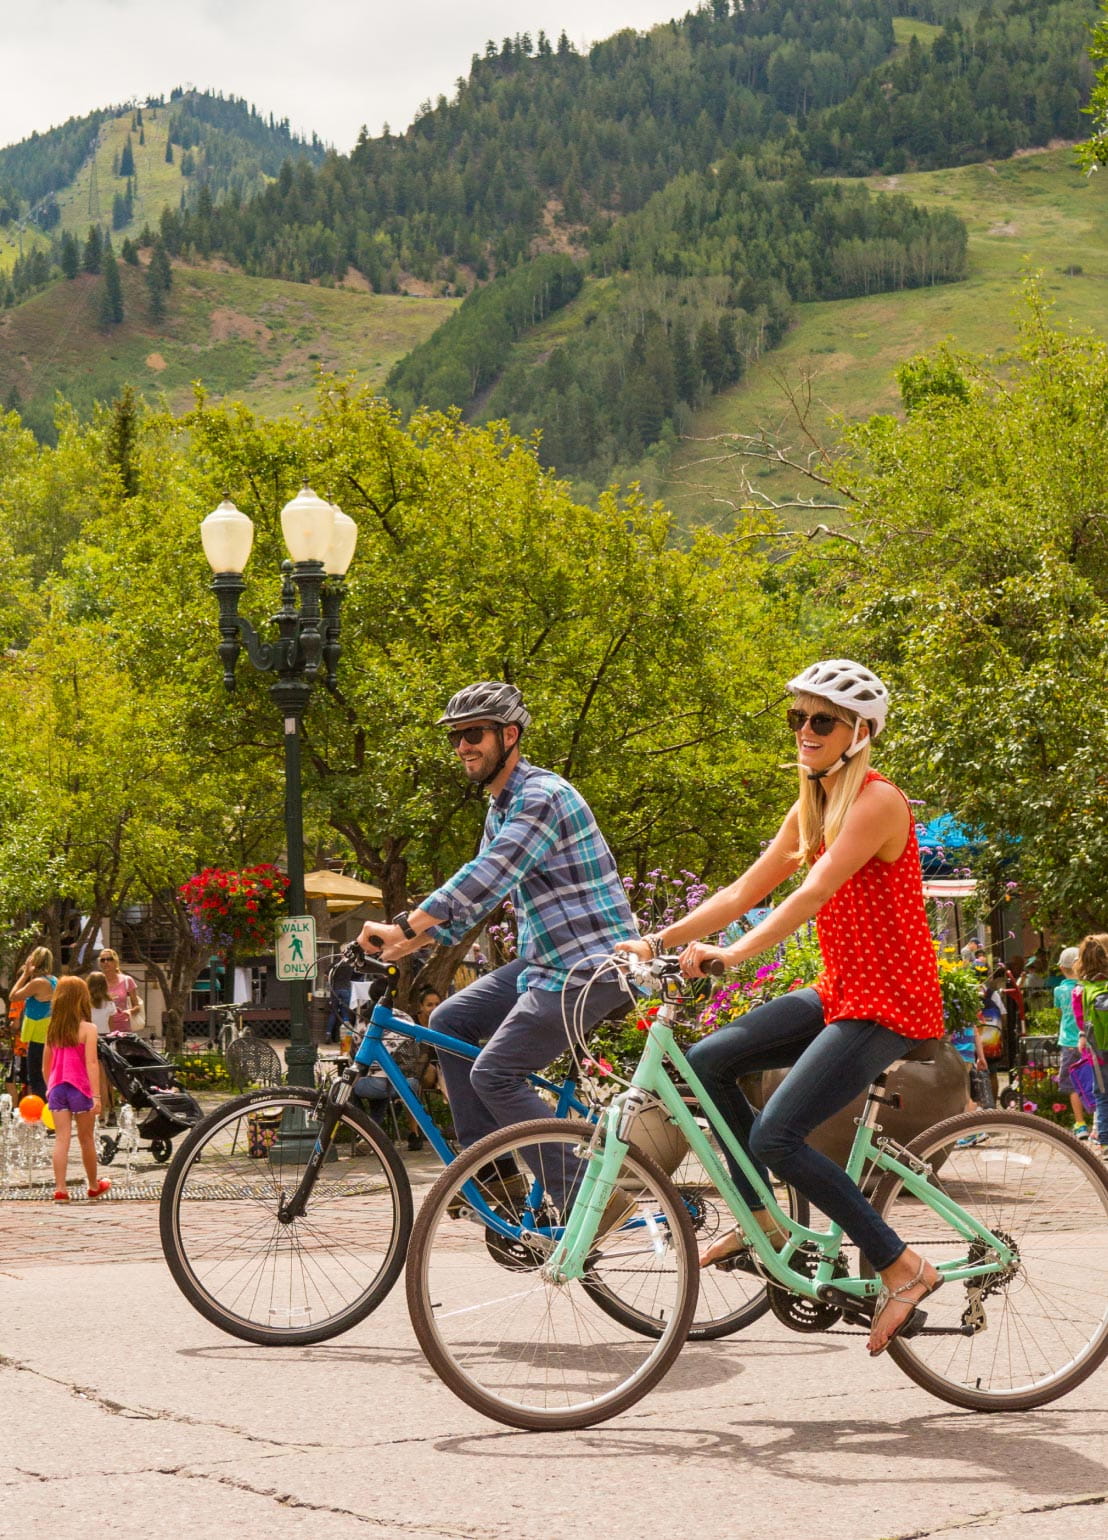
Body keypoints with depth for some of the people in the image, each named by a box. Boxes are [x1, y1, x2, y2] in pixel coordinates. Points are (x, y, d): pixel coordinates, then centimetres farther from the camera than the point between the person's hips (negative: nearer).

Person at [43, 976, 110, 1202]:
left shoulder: (52, 1029, 7)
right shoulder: (87, 1029, -8)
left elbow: (46, 1064, 13)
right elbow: (91, 1063, -14)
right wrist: (96, 1096, -15)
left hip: (57, 1088, 3)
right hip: (80, 1088, -3)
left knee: (61, 1139, 0)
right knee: (86, 1138, 11)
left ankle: (60, 1188, -8)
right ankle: (94, 1187, 26)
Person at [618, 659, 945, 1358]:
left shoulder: (878, 800, -15)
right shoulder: (811, 809, 12)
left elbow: (815, 893, -26)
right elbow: (744, 892, 12)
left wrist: (735, 953, -35)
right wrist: (658, 940, 4)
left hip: (889, 1001, -9)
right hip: (839, 991, 9)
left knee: (776, 1136, -18)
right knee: (710, 1059, 2)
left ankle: (903, 1268, -9)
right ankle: (761, 1221, 12)